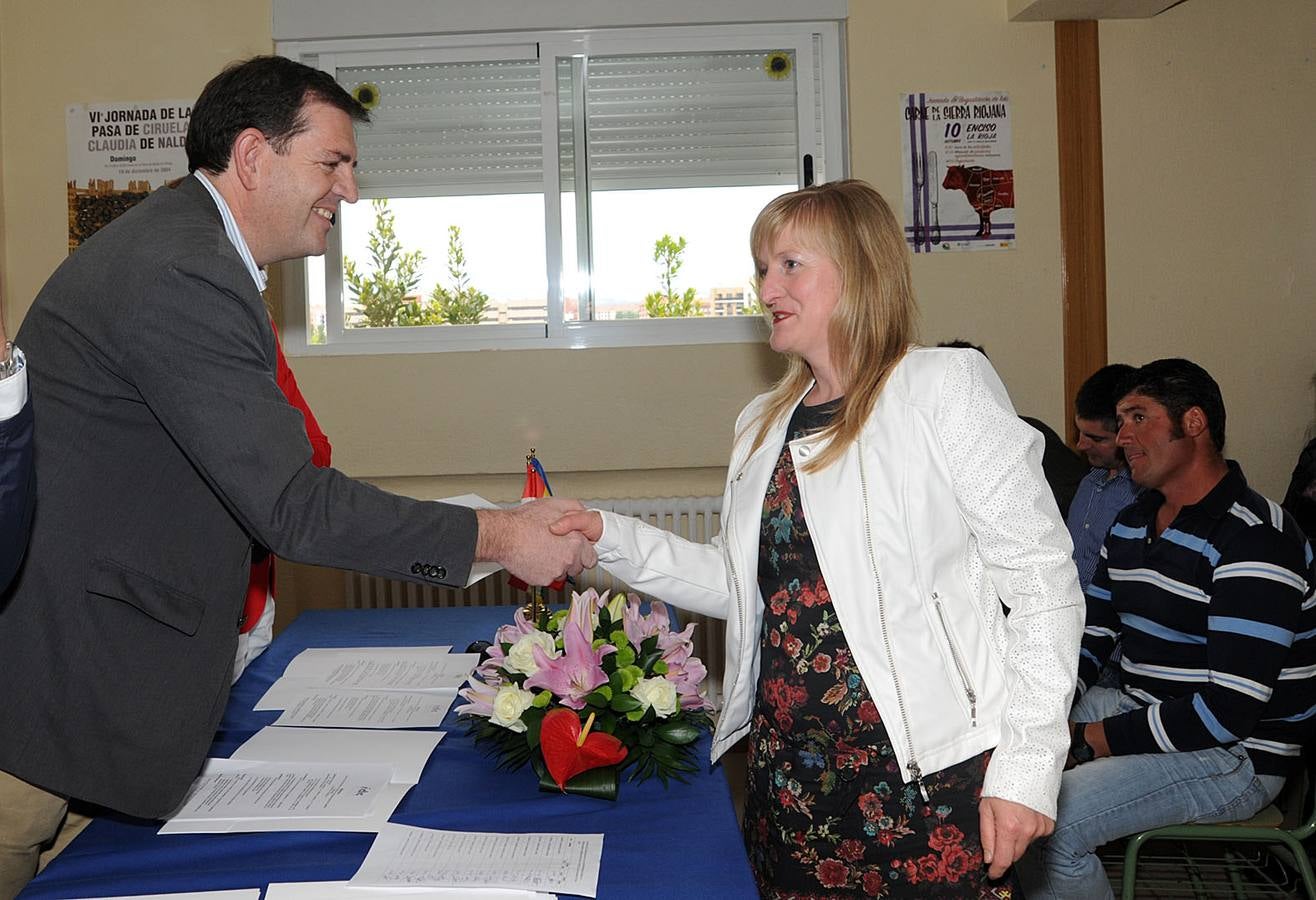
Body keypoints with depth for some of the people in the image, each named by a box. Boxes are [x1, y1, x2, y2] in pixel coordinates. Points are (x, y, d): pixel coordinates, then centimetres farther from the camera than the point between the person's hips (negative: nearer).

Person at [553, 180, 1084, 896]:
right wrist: (609, 539, 6)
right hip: (787, 771, 6)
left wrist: (1026, 766, -15)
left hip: (927, 773, -5)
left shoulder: (942, 387, -8)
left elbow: (1040, 578, -10)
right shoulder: (764, 424, 12)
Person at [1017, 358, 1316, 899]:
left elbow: (1227, 712, -25)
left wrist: (1091, 740, -21)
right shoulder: (1131, 524, 10)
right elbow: (1090, 637, 12)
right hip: (1140, 711, 9)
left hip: (1233, 755, -9)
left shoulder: (1252, 541, -20)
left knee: (1046, 824, -27)